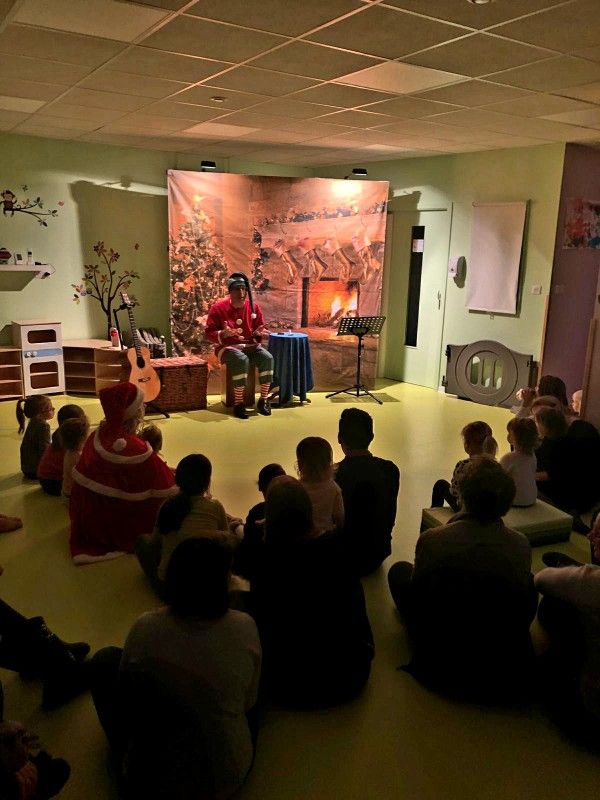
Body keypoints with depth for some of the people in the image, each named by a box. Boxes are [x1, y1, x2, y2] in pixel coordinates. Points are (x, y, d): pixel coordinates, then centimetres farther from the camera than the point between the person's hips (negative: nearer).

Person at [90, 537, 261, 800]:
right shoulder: (245, 628, -21)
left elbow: (123, 690, -2)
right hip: (230, 778, 2)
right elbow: (249, 702, -5)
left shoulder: (145, 628, -22)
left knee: (106, 659, 16)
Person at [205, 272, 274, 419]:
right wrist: (224, 333, -25)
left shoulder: (254, 306, 5)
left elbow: (259, 329, 14)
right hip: (228, 347, -4)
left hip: (250, 345, 4)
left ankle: (263, 400, -15)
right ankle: (238, 403, -27)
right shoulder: (218, 307, -6)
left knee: (267, 358, -26)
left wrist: (258, 332, -11)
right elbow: (209, 333, -6)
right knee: (242, 360, -37)